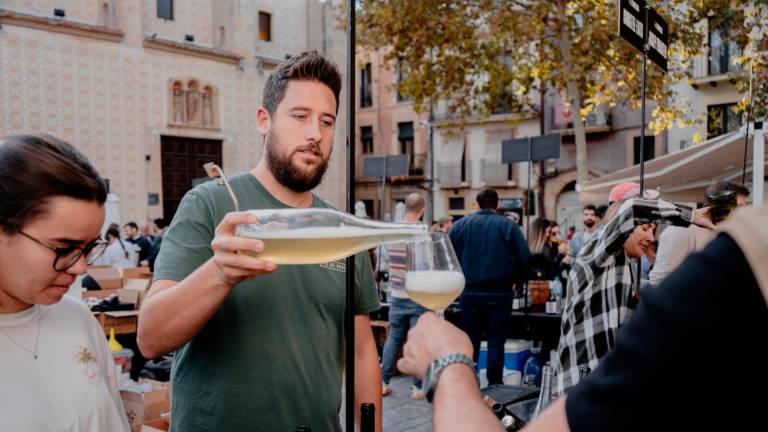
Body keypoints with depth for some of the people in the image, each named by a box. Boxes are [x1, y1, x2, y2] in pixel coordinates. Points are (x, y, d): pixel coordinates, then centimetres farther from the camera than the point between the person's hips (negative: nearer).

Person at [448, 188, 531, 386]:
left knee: (470, 342, 11)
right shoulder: (509, 226, -3)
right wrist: (515, 280, 9)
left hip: (470, 293, 2)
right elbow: (525, 259, -8)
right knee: (496, 343, 6)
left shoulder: (460, 225, 3)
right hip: (500, 293, -2)